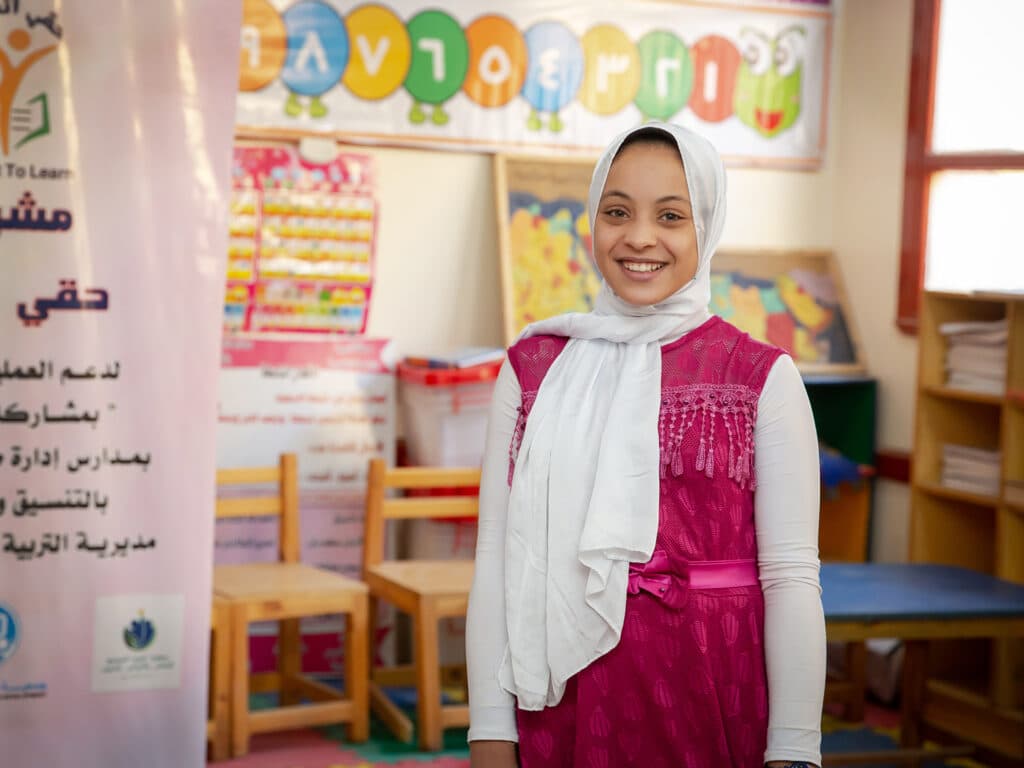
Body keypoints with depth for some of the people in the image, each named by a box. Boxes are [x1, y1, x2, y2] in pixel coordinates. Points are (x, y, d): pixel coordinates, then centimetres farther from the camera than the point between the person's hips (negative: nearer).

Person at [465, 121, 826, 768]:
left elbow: (791, 576, -6)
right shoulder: (533, 368, 3)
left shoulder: (764, 378, -2)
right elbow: (497, 558, 0)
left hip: (710, 707, -1)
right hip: (560, 706, 2)